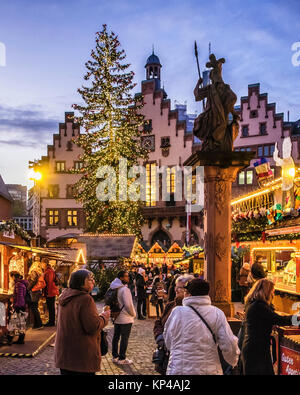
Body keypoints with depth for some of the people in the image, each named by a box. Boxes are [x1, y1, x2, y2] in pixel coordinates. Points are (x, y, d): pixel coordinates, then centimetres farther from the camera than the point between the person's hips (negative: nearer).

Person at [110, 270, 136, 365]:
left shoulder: (114, 289, 5)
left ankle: (115, 356, 25)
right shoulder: (124, 289, -21)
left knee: (116, 337, 15)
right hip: (125, 318, -8)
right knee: (124, 338, 1)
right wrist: (133, 314, -6)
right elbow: (128, 304, -22)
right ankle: (122, 359, 7)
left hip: (116, 318, 8)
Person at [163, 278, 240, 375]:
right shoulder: (217, 313, -5)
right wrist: (233, 361, 15)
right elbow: (229, 346, -6)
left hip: (180, 369, -1)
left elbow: (168, 343, 3)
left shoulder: (177, 312, -8)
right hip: (210, 370, 1)